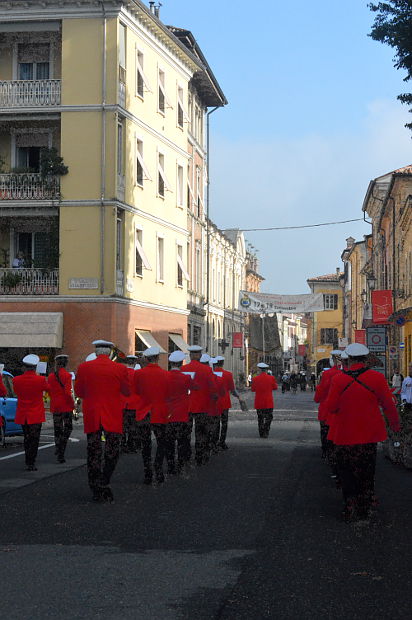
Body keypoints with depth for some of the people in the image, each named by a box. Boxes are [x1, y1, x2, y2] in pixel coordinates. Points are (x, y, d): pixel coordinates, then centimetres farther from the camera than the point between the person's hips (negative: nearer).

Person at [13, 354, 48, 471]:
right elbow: (47, 388, 6)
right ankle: (31, 463, -3)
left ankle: (28, 462, 23)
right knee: (34, 439, 2)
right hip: (36, 415, -3)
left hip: (22, 415, 4)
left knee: (27, 439, 17)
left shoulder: (16, 380, -7)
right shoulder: (40, 379, -15)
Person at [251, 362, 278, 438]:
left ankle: (261, 434, 15)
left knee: (260, 418, 13)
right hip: (268, 402, -1)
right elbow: (275, 387, 3)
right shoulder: (271, 378, -8)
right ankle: (265, 433, -2)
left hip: (259, 402, 1)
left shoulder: (255, 379, -8)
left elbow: (253, 389, 2)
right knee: (269, 417, 9)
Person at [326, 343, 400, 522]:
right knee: (367, 473, 14)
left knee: (347, 473, 10)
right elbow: (388, 405, -3)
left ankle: (350, 510, 8)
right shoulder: (377, 378, -9)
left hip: (344, 434, -1)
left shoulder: (338, 379, -10)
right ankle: (365, 509, 21)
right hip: (369, 434, 1)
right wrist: (394, 423, 13)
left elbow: (331, 407, -6)